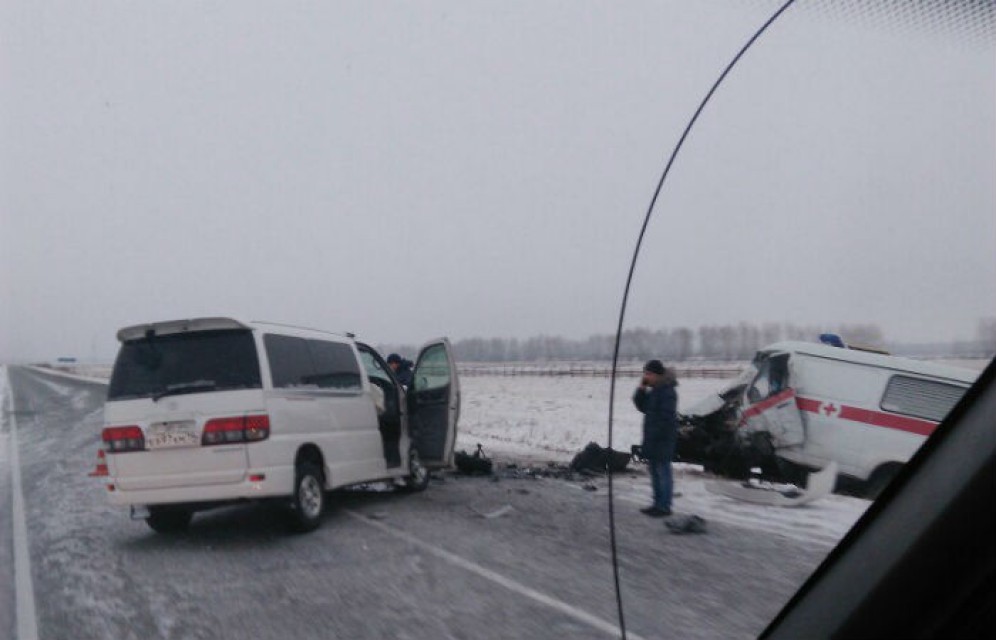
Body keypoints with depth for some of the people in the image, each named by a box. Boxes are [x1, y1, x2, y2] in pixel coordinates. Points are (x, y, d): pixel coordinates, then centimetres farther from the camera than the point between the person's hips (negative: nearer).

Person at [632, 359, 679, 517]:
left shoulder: (667, 391, -17)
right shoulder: (654, 390, 13)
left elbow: (666, 417, -22)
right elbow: (642, 406, 17)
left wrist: (655, 435, -21)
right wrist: (641, 389, 3)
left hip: (662, 440, -10)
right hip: (652, 439, 10)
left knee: (663, 472, -3)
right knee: (655, 472, 16)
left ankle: (664, 507, 2)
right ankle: (658, 504, 24)